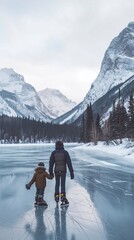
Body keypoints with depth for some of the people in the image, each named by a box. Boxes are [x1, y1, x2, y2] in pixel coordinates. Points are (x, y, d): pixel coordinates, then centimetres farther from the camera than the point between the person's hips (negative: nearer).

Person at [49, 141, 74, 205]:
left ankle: (57, 196, 21)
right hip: (63, 171, -1)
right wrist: (71, 172, -7)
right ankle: (63, 196, -13)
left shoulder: (53, 153, -3)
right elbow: (69, 163, -9)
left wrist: (51, 172, 6)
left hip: (56, 171, 1)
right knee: (63, 184, 1)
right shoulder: (65, 152, -5)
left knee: (57, 184, 17)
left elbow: (51, 163, -2)